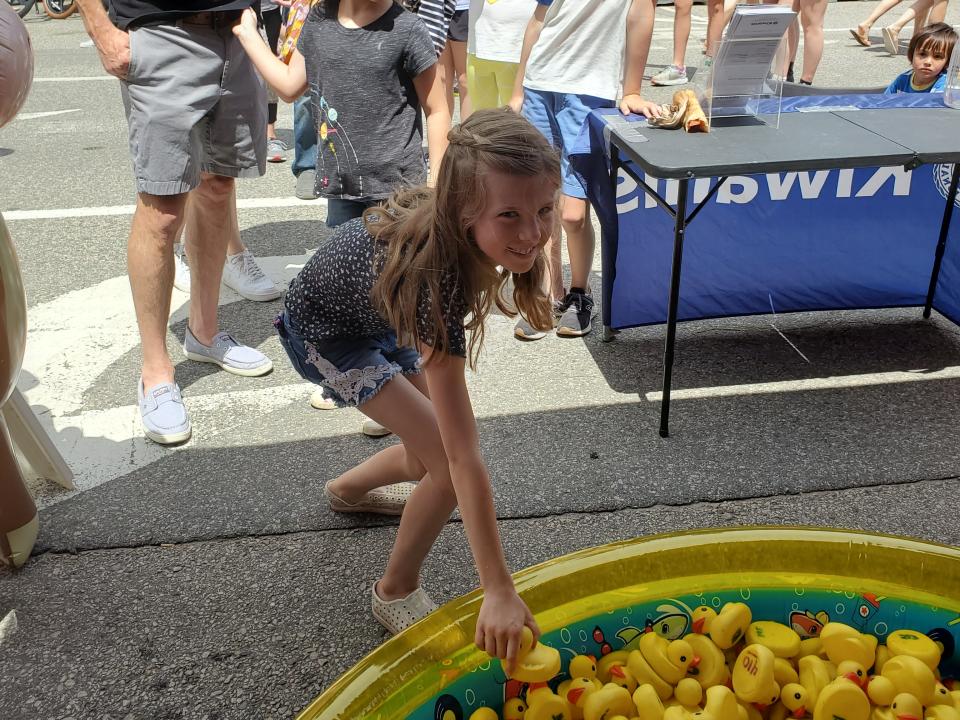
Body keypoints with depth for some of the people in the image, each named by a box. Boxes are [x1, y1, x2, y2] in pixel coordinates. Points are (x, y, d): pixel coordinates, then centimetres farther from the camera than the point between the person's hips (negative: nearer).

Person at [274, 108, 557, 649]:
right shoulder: (437, 281, -44)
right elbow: (466, 456, -43)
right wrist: (499, 592, -39)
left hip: (380, 312, 7)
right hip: (325, 331, -7)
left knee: (427, 457, 14)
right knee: (449, 463, -16)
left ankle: (350, 489, 46)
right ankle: (397, 592, 8)